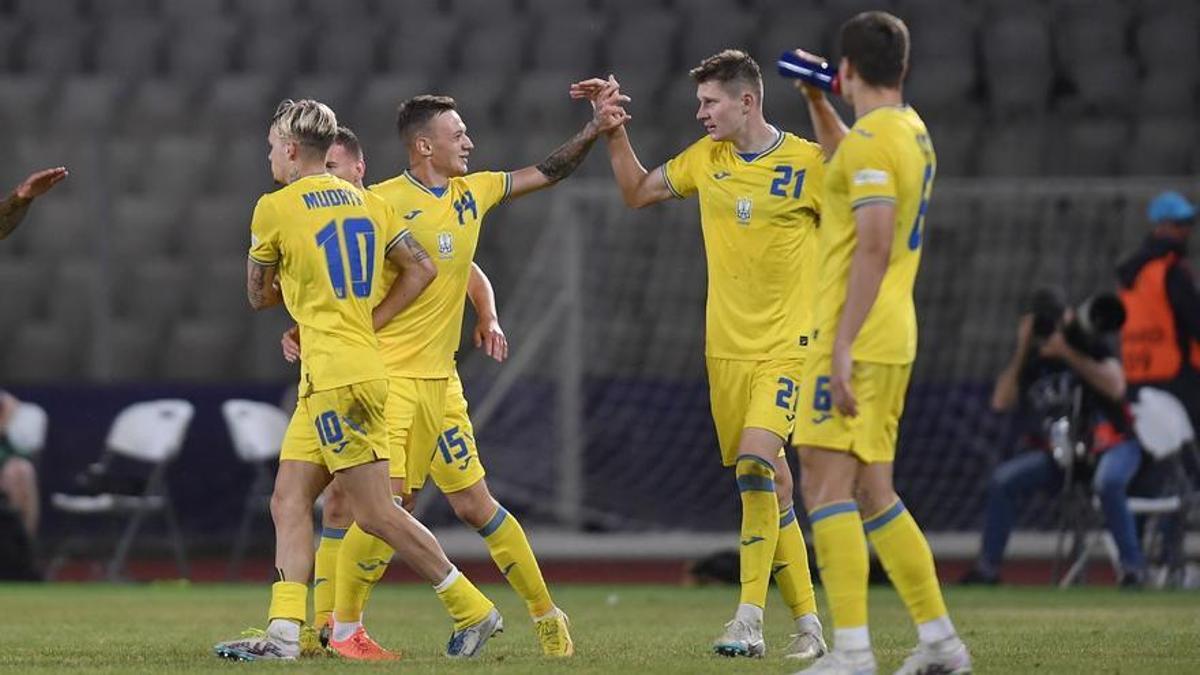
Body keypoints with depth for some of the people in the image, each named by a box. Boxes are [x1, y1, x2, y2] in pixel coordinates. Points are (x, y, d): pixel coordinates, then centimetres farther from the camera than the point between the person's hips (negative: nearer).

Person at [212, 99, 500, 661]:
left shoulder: (275, 208, -6)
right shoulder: (363, 200, 13)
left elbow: (259, 296, 6)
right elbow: (421, 268, 13)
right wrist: (370, 318, 13)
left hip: (335, 376, -8)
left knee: (375, 514, -2)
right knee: (289, 502, 7)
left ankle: (472, 610, 3)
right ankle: (284, 632, -1)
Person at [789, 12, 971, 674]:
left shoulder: (871, 138, -14)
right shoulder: (912, 132, 16)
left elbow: (874, 248, -22)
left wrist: (842, 345, -24)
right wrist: (816, 102, 34)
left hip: (857, 340, -10)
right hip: (893, 339, 10)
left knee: (826, 485, -10)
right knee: (872, 495, 13)